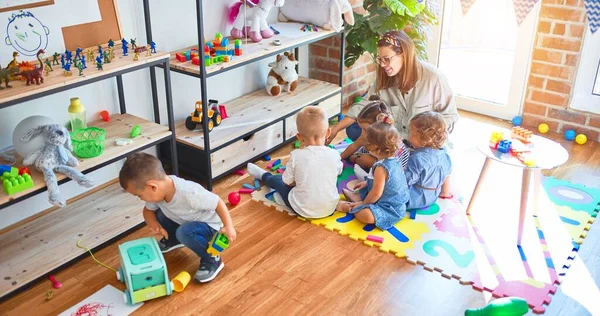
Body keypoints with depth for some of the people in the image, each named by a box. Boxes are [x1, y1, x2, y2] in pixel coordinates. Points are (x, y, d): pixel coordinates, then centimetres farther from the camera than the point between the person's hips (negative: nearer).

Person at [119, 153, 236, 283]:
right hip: (185, 222, 7)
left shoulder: (189, 193, -39)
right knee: (157, 214, -7)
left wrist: (228, 226, -32)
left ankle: (212, 260, -13)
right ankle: (172, 239, 21)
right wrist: (154, 224, -17)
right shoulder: (157, 191, -17)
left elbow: (218, 202, -29)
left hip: (208, 225, -7)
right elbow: (148, 210, 3)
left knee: (184, 232, -34)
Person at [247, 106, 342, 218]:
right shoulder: (334, 155, -11)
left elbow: (288, 182, -4)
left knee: (276, 180, 24)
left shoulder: (296, 155, -17)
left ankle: (264, 175, 57)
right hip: (330, 209, 2)